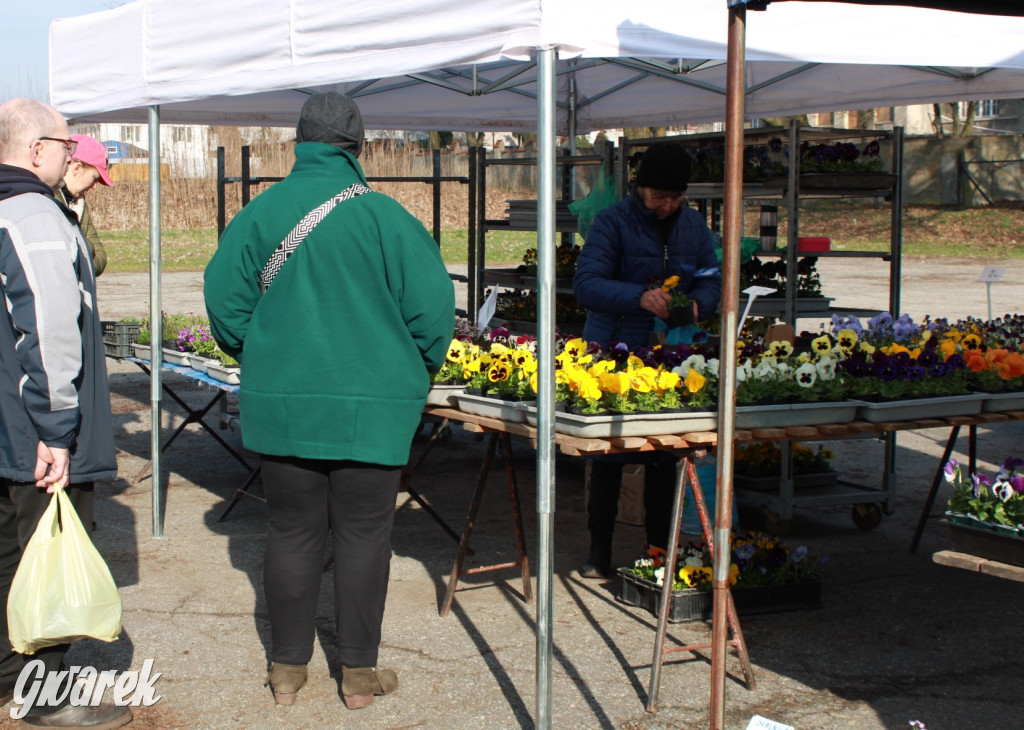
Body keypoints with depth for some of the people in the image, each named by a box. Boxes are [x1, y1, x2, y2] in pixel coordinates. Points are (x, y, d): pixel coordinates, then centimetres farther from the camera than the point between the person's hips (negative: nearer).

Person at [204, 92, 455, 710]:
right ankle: (360, 674, 16)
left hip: (280, 405, 2)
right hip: (372, 409, -2)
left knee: (292, 534, 12)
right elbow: (431, 308, -7)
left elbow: (225, 304, 1)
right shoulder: (386, 218, -8)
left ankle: (287, 670, 22)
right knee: (364, 536, 8)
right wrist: (413, 377, 10)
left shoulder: (259, 214, -2)